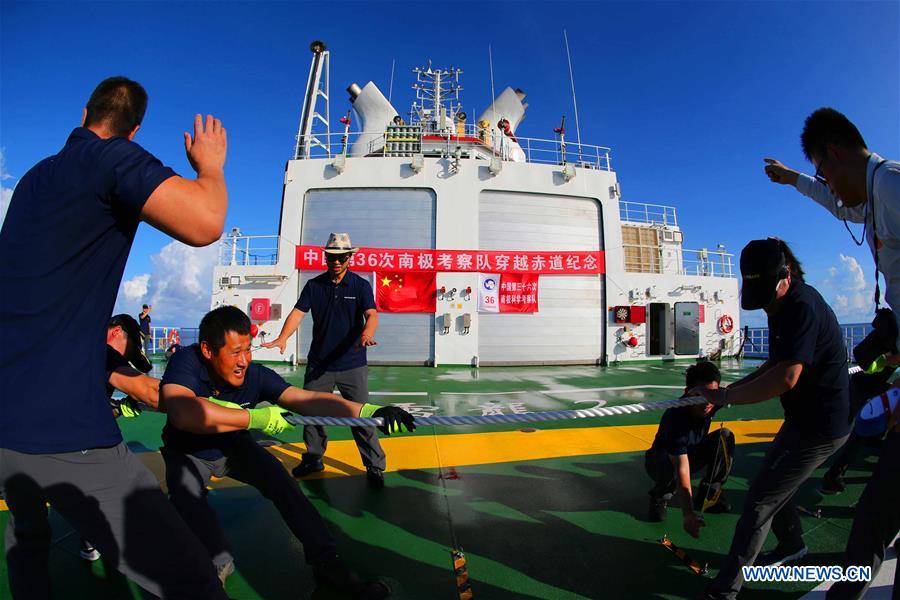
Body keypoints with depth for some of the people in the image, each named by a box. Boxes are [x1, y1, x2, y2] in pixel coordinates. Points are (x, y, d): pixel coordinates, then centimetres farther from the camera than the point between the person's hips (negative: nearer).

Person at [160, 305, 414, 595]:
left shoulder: (255, 375, -28)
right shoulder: (186, 362, -34)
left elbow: (308, 399, -36)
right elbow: (184, 414, -54)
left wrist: (369, 411, -49)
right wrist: (256, 418, -48)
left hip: (234, 447, 2)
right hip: (188, 453, -1)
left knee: (280, 481, -15)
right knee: (186, 492, -30)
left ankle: (326, 562, -5)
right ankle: (219, 563, -5)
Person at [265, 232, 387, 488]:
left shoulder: (361, 285, -3)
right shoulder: (314, 285, 4)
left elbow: (371, 314, -16)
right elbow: (298, 313, -3)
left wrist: (367, 333, -38)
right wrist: (282, 339, -21)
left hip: (352, 365, -3)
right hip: (318, 364, 3)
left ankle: (375, 467, 11)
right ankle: (313, 459, 34)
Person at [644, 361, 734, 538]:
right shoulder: (676, 418, -40)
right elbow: (681, 470, -44)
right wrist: (688, 514, -52)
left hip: (691, 453, 6)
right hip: (660, 462, -6)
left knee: (725, 436, -16)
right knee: (671, 462, -39)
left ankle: (709, 495, -3)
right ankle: (659, 498, -5)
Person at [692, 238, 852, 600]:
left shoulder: (802, 307, -27)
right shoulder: (783, 306, 5)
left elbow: (786, 377, -34)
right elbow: (775, 365, 11)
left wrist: (726, 397, -27)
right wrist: (733, 388, -1)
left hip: (819, 426, -10)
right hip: (804, 417, 10)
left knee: (760, 501, -6)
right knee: (771, 485, 24)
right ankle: (792, 546, 49)